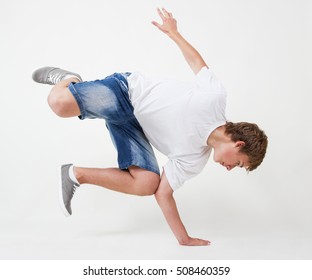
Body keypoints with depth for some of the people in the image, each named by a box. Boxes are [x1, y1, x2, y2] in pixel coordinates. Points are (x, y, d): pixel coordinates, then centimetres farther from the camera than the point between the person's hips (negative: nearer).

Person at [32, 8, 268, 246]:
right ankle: (69, 79, 12)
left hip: (132, 126, 4)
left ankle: (77, 175, -2)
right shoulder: (216, 94, -18)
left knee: (147, 184, -22)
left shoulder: (195, 158, -5)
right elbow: (198, 62, 1)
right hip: (126, 89, -4)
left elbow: (163, 193, 1)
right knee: (60, 103, -30)